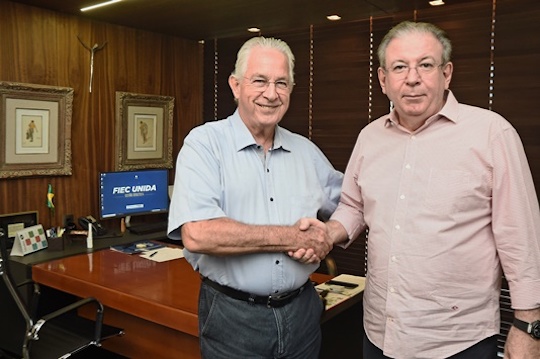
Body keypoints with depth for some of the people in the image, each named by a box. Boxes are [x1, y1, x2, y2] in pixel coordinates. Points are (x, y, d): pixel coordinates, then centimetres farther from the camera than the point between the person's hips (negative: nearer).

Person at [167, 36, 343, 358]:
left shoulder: (306, 150, 5)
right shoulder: (205, 143, -12)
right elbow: (197, 234, -24)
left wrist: (328, 235, -9)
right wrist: (292, 237, -19)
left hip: (302, 310, 5)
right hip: (233, 317, -4)